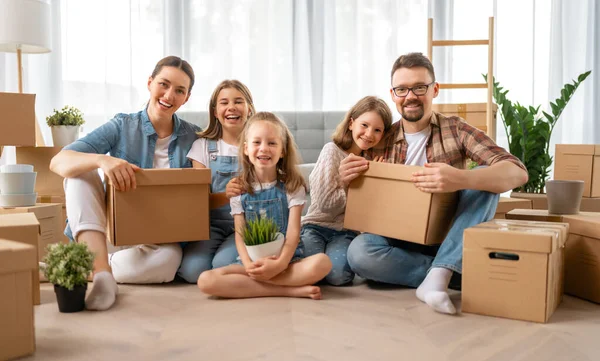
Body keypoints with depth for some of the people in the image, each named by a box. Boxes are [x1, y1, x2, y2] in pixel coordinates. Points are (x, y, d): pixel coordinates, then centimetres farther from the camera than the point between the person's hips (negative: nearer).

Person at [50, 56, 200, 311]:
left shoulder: (193, 137, 0)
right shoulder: (122, 127, -5)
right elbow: (58, 162, -17)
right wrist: (101, 159, -38)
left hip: (157, 239, 0)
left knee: (170, 260, -35)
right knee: (81, 171, -24)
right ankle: (102, 273, -39)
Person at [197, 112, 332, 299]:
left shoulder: (292, 186, 1)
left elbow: (293, 232, -6)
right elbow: (239, 235, 0)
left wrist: (280, 263, -24)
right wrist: (248, 264, -20)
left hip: (288, 261, -1)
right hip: (252, 263, 2)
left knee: (322, 262, -32)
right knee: (205, 280, -27)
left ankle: (250, 280, -23)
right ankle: (292, 290, -25)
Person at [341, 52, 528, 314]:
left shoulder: (455, 130, -4)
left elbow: (517, 172, -18)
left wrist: (461, 179, -38)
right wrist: (347, 182, -17)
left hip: (448, 238, 0)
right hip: (401, 242, 1)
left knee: (485, 178, -24)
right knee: (359, 251, -30)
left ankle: (436, 276, -31)